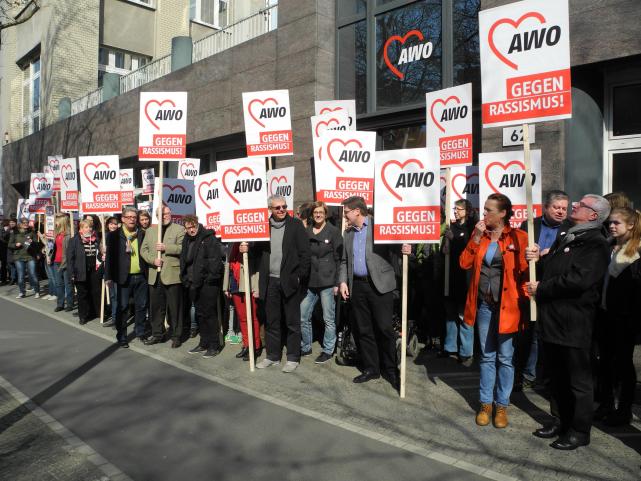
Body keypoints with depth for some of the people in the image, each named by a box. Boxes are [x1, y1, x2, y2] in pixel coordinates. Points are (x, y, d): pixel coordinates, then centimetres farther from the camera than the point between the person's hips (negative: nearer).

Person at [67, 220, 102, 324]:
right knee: (82, 294, 6)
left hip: (95, 270, 3)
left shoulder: (96, 239, 9)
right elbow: (70, 257, -5)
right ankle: (83, 316, 15)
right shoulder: (75, 240, -3)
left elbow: (100, 253, 19)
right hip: (81, 272, -2)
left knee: (96, 292, 4)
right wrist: (72, 272, -10)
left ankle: (97, 312, 18)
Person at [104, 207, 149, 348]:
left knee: (141, 306, 12)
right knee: (121, 308, 4)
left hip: (141, 277, 3)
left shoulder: (142, 234, 8)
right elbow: (109, 256, -3)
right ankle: (121, 337, 16)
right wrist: (108, 277, -8)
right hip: (123, 278, -3)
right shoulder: (114, 235, -1)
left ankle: (140, 332, 27)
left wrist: (148, 273, 5)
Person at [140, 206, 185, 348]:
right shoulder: (150, 231, 15)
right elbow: (143, 250, 9)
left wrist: (166, 248, -19)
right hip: (154, 275, 5)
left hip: (172, 275, -5)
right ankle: (157, 334, 25)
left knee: (174, 307, 2)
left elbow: (182, 248, -12)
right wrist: (153, 260, -7)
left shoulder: (179, 229, -1)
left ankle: (176, 336, 12)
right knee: (156, 307, 12)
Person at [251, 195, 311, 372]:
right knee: (271, 321, 11)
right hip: (270, 281, 4)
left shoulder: (295, 225, -2)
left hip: (289, 281, -3)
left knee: (292, 322, 5)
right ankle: (273, 355, 24)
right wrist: (247, 249, -6)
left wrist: (300, 277, -10)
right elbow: (259, 249, 14)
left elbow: (304, 252, -5)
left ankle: (293, 358, 16)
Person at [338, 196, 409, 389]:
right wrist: (342, 281, 4)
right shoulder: (348, 233, 16)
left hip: (379, 284, -5)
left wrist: (405, 248, -26)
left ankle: (391, 370, 13)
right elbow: (344, 261, 17)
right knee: (363, 330, 10)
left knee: (384, 328, -2)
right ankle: (371, 368, 22)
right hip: (357, 286, 5)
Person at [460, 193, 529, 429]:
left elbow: (525, 271, -5)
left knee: (505, 358, 6)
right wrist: (476, 238, -9)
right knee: (487, 356, 13)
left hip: (507, 305, -4)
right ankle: (485, 403, 23)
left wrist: (523, 296, -14)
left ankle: (501, 405, 20)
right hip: (484, 304, 4)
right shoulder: (479, 235, 7)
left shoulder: (517, 237, -5)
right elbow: (464, 263, -2)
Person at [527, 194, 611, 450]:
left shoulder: (596, 244, -12)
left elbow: (578, 280, -24)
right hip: (552, 320, 8)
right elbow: (551, 268, 21)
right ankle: (564, 421, 34)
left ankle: (579, 431, 20)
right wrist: (539, 259, 0)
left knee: (578, 380, 6)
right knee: (557, 378, 19)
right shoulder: (565, 239, 17)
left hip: (574, 324, -8)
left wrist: (541, 289, -15)